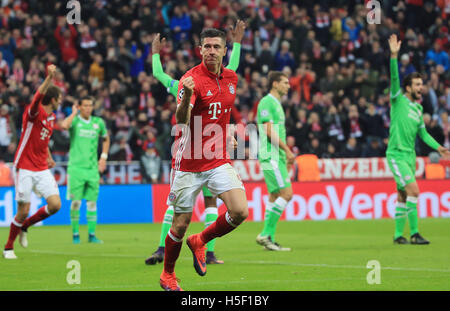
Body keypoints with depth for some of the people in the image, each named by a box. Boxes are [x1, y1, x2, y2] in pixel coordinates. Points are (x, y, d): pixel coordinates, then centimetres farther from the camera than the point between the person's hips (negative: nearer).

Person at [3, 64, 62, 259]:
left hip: (42, 169, 7)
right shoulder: (35, 112, -13)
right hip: (24, 168, -7)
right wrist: (49, 79, -50)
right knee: (23, 211, -5)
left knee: (55, 205, -8)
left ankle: (24, 226, 17)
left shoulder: (52, 117, 11)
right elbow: (38, 97, -37)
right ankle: (8, 247, 17)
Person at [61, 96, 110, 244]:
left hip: (93, 168, 3)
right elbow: (64, 125, -26)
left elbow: (106, 139, 26)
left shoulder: (98, 122, 10)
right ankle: (75, 234, 6)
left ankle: (92, 234, 8)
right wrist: (74, 113, -10)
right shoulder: (74, 120, -1)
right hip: (76, 167, -3)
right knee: (75, 202, -4)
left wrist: (103, 157, 16)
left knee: (92, 202, 3)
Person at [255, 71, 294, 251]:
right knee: (286, 193, -15)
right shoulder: (266, 102, -10)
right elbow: (269, 131, -17)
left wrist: (286, 155, 21)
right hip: (270, 156, -10)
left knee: (275, 196, 7)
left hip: (277, 157, 10)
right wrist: (287, 149, -18)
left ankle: (269, 240, 8)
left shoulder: (277, 104, 21)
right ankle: (266, 234, -13)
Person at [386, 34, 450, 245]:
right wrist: (394, 56, -29)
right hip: (396, 155, -7)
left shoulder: (418, 108, 15)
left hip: (410, 156, 7)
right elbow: (394, 78, -18)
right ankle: (414, 233, -16)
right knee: (413, 190, -17)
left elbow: (423, 133, 17)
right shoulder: (399, 100, -5)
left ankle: (398, 235, 15)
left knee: (403, 196, 10)